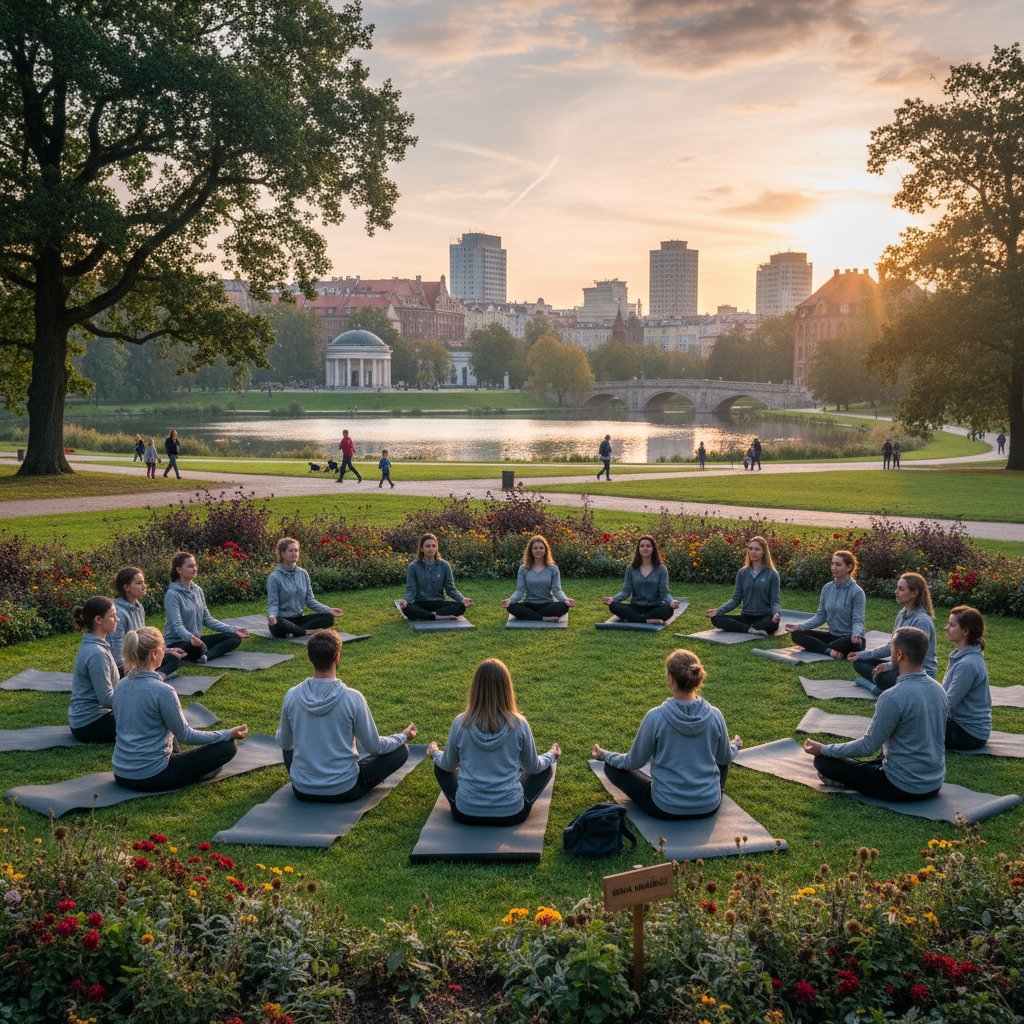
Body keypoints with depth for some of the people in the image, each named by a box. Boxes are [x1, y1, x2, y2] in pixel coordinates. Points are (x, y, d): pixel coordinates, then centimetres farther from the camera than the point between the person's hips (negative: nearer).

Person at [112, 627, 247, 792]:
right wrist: (228, 734, -4)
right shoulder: (162, 690, -20)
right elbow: (185, 735, -13)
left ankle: (181, 765, 24)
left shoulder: (121, 686, 1)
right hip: (152, 778, -8)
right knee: (228, 746, -2)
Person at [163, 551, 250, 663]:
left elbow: (207, 619, 12)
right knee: (198, 648, -42)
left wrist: (233, 630, 4)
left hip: (197, 640, 8)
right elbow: (177, 625, -24)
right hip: (176, 642, -8)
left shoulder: (197, 590, 9)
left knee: (234, 638, -5)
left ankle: (205, 656, -24)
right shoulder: (172, 594, -14)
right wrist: (190, 637, -46)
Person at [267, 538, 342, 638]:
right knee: (279, 625, -42)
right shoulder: (274, 577, -10)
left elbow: (309, 599, 9)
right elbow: (273, 604, -12)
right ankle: (307, 632, -20)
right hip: (282, 620, -6)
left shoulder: (303, 574, 6)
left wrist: (328, 610, -4)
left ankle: (293, 632, -23)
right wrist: (272, 616, -35)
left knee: (328, 617, -15)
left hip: (298, 619, 6)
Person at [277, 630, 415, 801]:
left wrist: (279, 732, 31)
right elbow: (374, 746, -8)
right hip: (344, 790, -4)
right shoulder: (352, 698, -19)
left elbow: (284, 743, 6)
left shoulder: (291, 696, -10)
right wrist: (404, 736, 12)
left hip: (302, 790, 4)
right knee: (401, 750, 11)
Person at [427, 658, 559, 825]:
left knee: (440, 765, 26)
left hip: (466, 813, 1)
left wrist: (435, 754, 30)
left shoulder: (460, 723, -11)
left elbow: (448, 766, 6)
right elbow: (533, 767, 5)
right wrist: (551, 756, 27)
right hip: (511, 813, 0)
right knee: (545, 768, 24)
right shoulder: (519, 725, -12)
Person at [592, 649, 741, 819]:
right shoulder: (714, 715, -13)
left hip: (666, 808, -4)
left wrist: (604, 755, 13)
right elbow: (725, 758, 6)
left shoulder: (656, 717, -21)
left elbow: (634, 762, -7)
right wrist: (735, 746, 30)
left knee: (612, 766, 15)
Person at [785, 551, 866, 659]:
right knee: (797, 634, -10)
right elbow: (820, 616, 5)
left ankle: (820, 647, -20)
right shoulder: (827, 588, 3)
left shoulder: (857, 592, -12)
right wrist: (799, 626, -8)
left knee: (854, 642, -40)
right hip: (832, 635, 5)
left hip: (849, 638, -5)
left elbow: (857, 621, -15)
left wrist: (856, 635, -37)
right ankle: (830, 651, -27)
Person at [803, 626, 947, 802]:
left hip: (904, 788, -7)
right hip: (935, 784, 8)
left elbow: (868, 746, -17)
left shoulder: (894, 697, -25)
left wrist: (823, 749, -4)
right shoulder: (939, 690, 0)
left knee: (823, 761, -2)